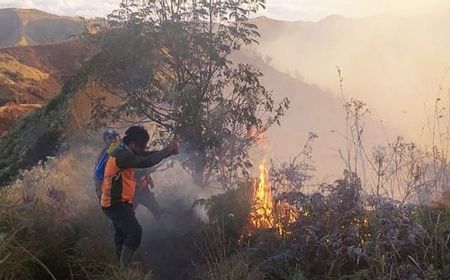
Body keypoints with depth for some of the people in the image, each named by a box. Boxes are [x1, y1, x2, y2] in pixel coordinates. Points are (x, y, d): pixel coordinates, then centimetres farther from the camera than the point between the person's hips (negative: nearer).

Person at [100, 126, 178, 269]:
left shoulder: (125, 152, 7)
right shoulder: (122, 155, -24)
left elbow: (147, 156, 9)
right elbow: (146, 162, -36)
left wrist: (168, 151, -6)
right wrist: (167, 150, -26)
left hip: (116, 203, 11)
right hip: (116, 204, -11)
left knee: (122, 233, 21)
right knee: (135, 232, -10)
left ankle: (121, 265, 35)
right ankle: (124, 268, -3)